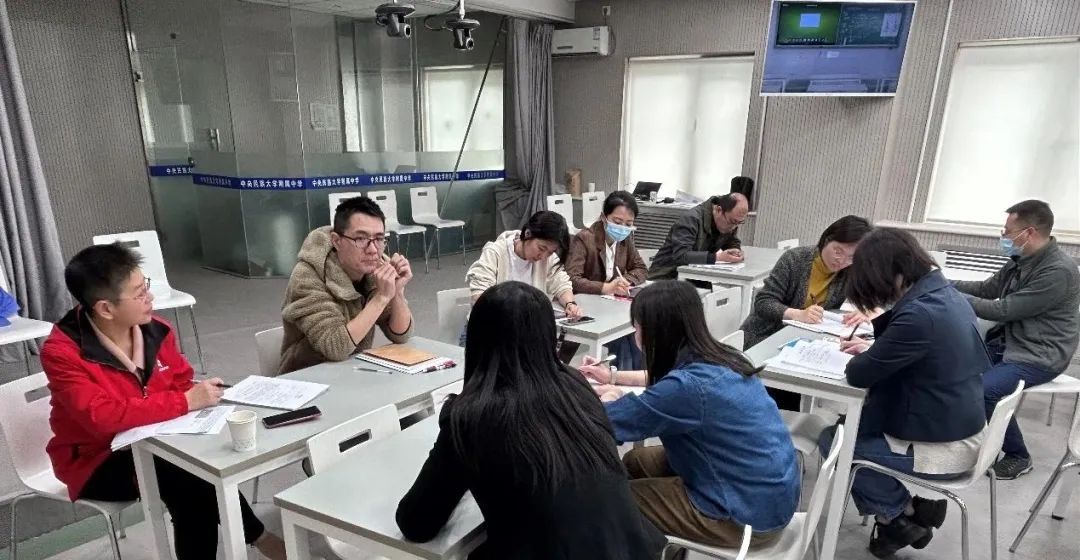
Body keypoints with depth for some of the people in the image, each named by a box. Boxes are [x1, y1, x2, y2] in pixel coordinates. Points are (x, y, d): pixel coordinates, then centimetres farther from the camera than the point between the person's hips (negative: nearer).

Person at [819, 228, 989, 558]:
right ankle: (914, 502, 19)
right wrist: (873, 349, 4)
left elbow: (859, 375, -22)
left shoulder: (919, 314, -31)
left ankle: (898, 515, 20)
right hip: (961, 429, 9)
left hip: (942, 448, -9)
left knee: (833, 440, 6)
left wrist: (865, 356, -2)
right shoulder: (945, 293, -1)